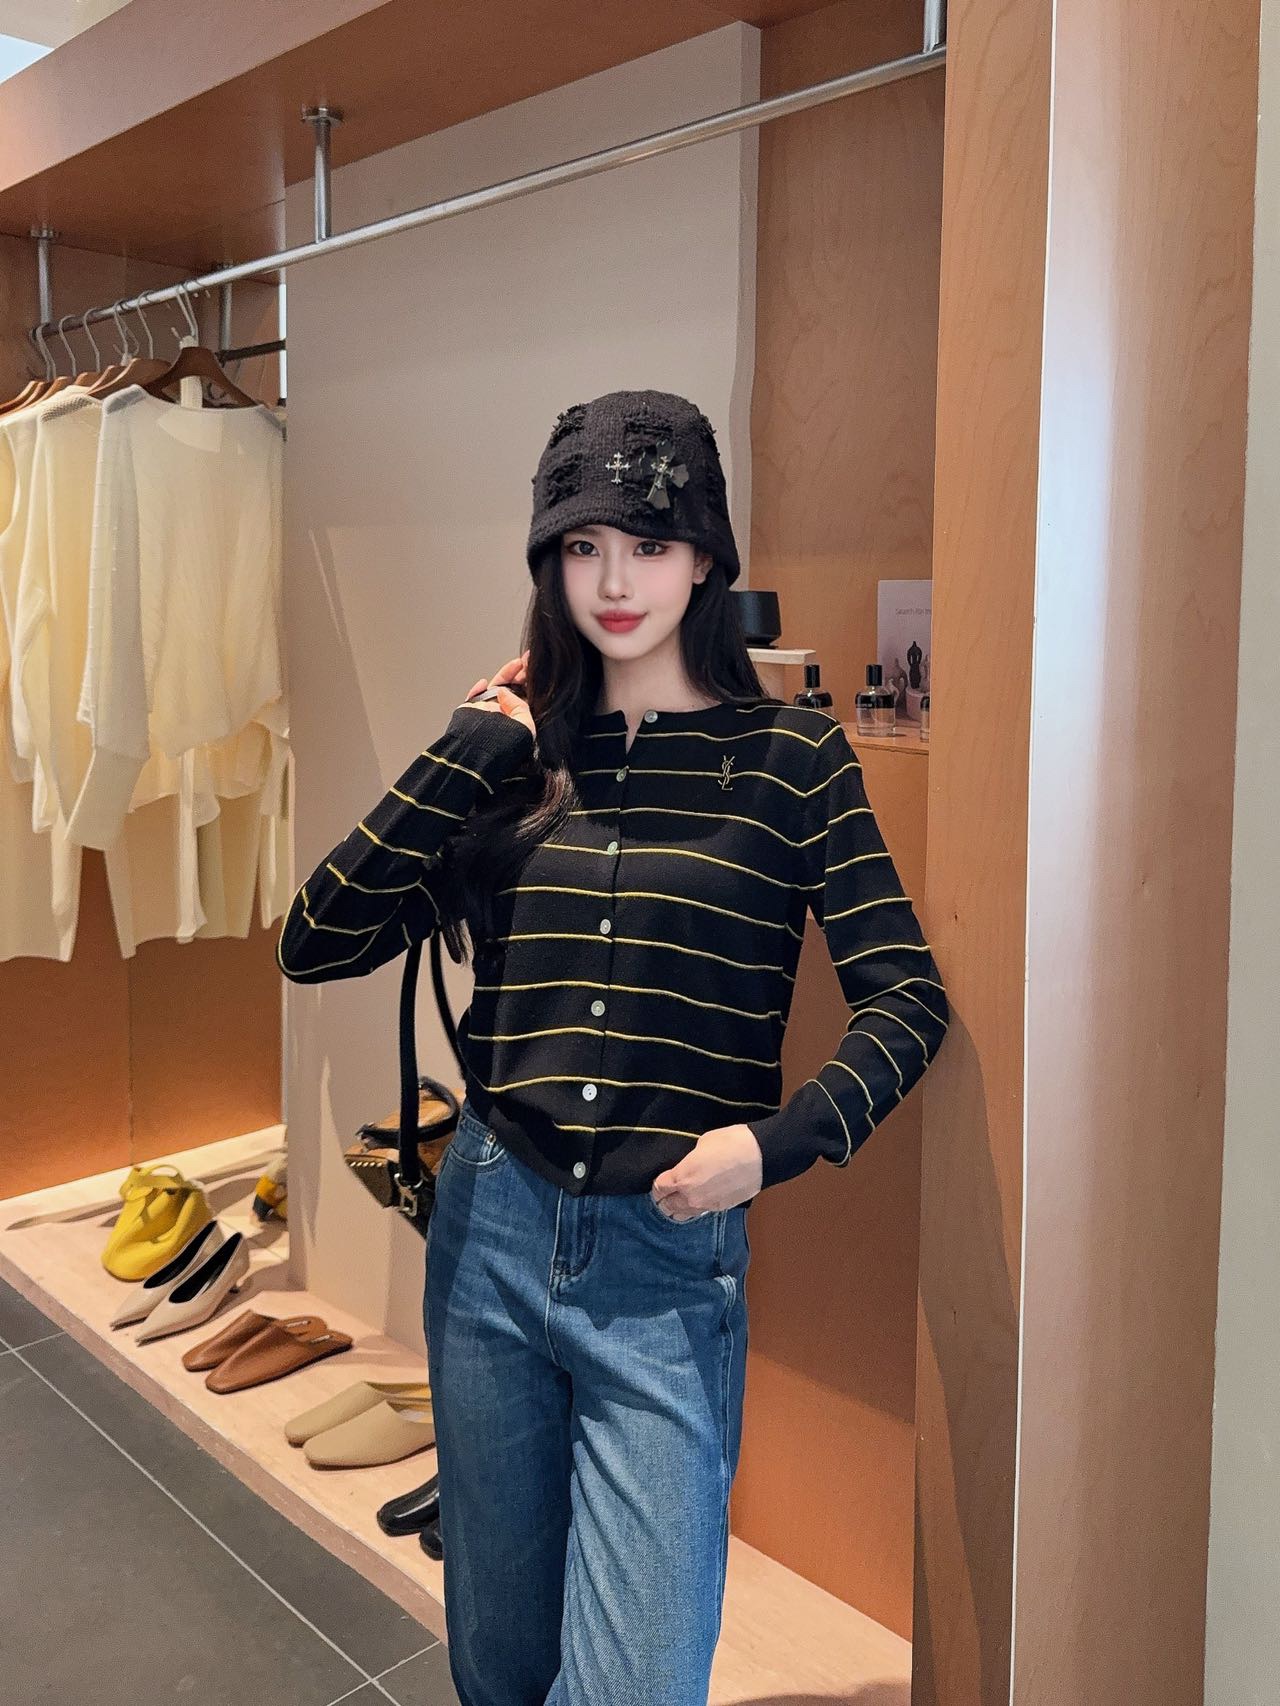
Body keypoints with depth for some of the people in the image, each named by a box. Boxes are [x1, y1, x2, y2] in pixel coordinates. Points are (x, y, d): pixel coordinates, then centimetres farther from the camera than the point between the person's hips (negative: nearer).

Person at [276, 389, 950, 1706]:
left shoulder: (791, 757, -3)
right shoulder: (514, 751, 4)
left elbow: (906, 998, -5)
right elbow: (312, 947, -3)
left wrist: (781, 1139, -21)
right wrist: (469, 756, -8)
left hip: (671, 1262, -3)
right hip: (491, 1233, 3)